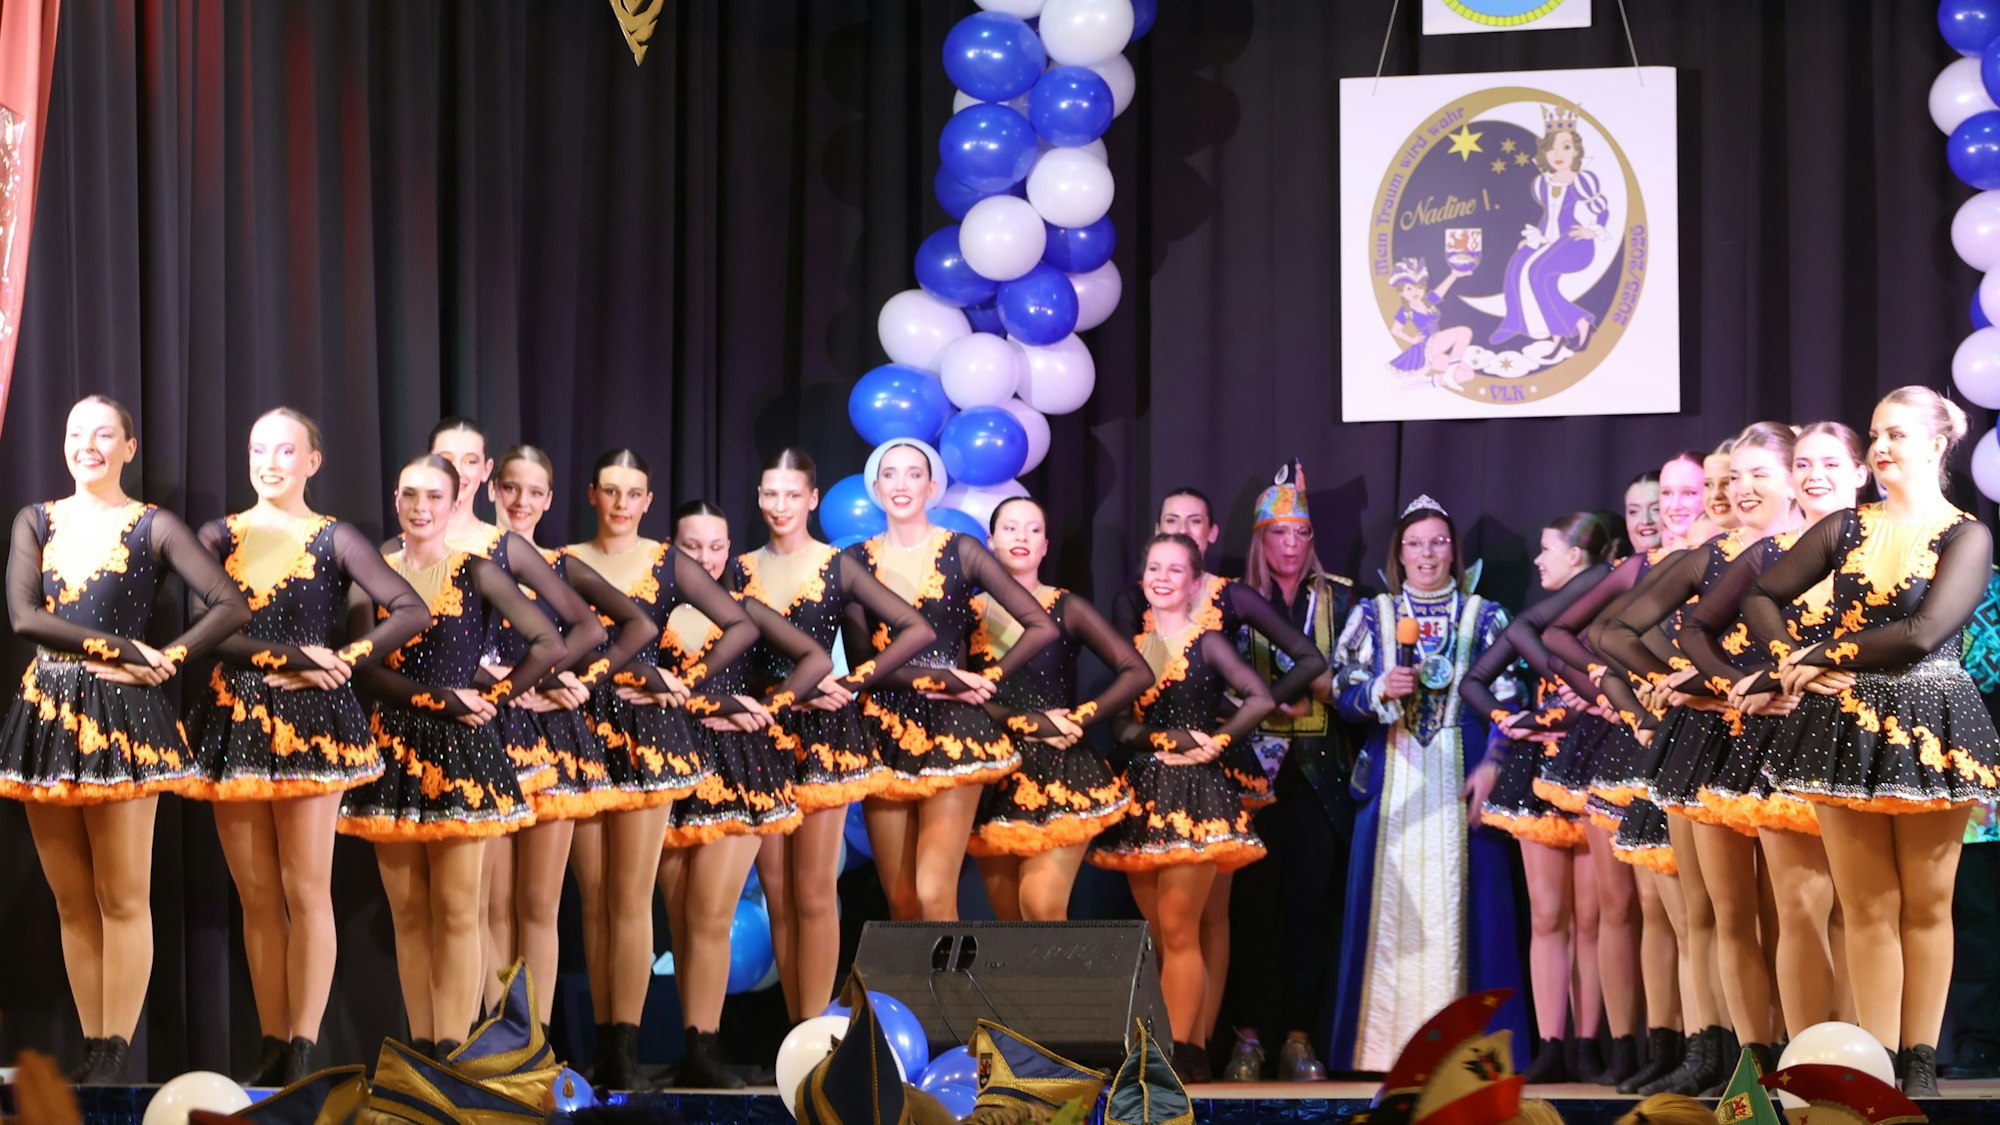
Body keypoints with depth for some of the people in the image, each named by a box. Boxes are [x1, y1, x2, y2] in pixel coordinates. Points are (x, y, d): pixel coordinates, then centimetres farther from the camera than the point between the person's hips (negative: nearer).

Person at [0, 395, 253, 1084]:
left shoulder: (152, 528, 2)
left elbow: (231, 607, -3)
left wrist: (163, 661, -10)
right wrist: (121, 649, -10)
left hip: (122, 717, -4)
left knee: (122, 900, -3)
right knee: (71, 903, 6)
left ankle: (115, 1057, -1)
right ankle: (92, 1051, 11)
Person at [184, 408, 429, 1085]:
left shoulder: (334, 541, 3)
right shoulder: (220, 538, 9)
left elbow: (412, 612, -5)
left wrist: (343, 663, -10)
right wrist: (291, 658, -14)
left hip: (311, 726, -3)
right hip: (234, 723, 3)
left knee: (306, 893, -5)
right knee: (256, 898, 5)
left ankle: (302, 1052, -5)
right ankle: (272, 1049, 9)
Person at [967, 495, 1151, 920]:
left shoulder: (1067, 609, 4)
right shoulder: (971, 612, 6)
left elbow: (1137, 672, -2)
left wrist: (1079, 719, -11)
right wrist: (1028, 723, -15)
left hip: (1061, 775, -2)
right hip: (995, 778, 2)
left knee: (1042, 906, -17)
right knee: (1008, 922, 3)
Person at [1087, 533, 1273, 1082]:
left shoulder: (1206, 643, -1)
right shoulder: (1132, 642, 13)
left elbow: (1260, 698, -11)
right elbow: (1121, 722, 8)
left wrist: (1216, 742, -13)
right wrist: (1167, 740, -7)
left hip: (1193, 794, -5)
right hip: (1141, 794, 5)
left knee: (1178, 931, -9)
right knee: (1157, 935, 5)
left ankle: (1181, 1054, -8)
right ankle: (1183, 1049, 10)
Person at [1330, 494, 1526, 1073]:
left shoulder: (1484, 616, 7)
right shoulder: (1372, 615, 10)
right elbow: (1344, 694, 7)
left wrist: (1490, 768, -9)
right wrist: (1382, 690, -13)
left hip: (1458, 782, -1)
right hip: (1392, 782, 1)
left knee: (1454, 906, -5)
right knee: (1390, 905, -3)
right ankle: (1384, 1043, 0)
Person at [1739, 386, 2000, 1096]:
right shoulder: (1845, 529, 9)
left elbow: (1922, 635, -15)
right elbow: (1762, 597, 12)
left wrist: (1819, 658, -10)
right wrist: (1792, 668, -5)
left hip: (1928, 729, -3)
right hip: (1849, 729, 3)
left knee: (1926, 905, 4)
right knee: (1866, 908, 3)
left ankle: (1920, 1063, 9)